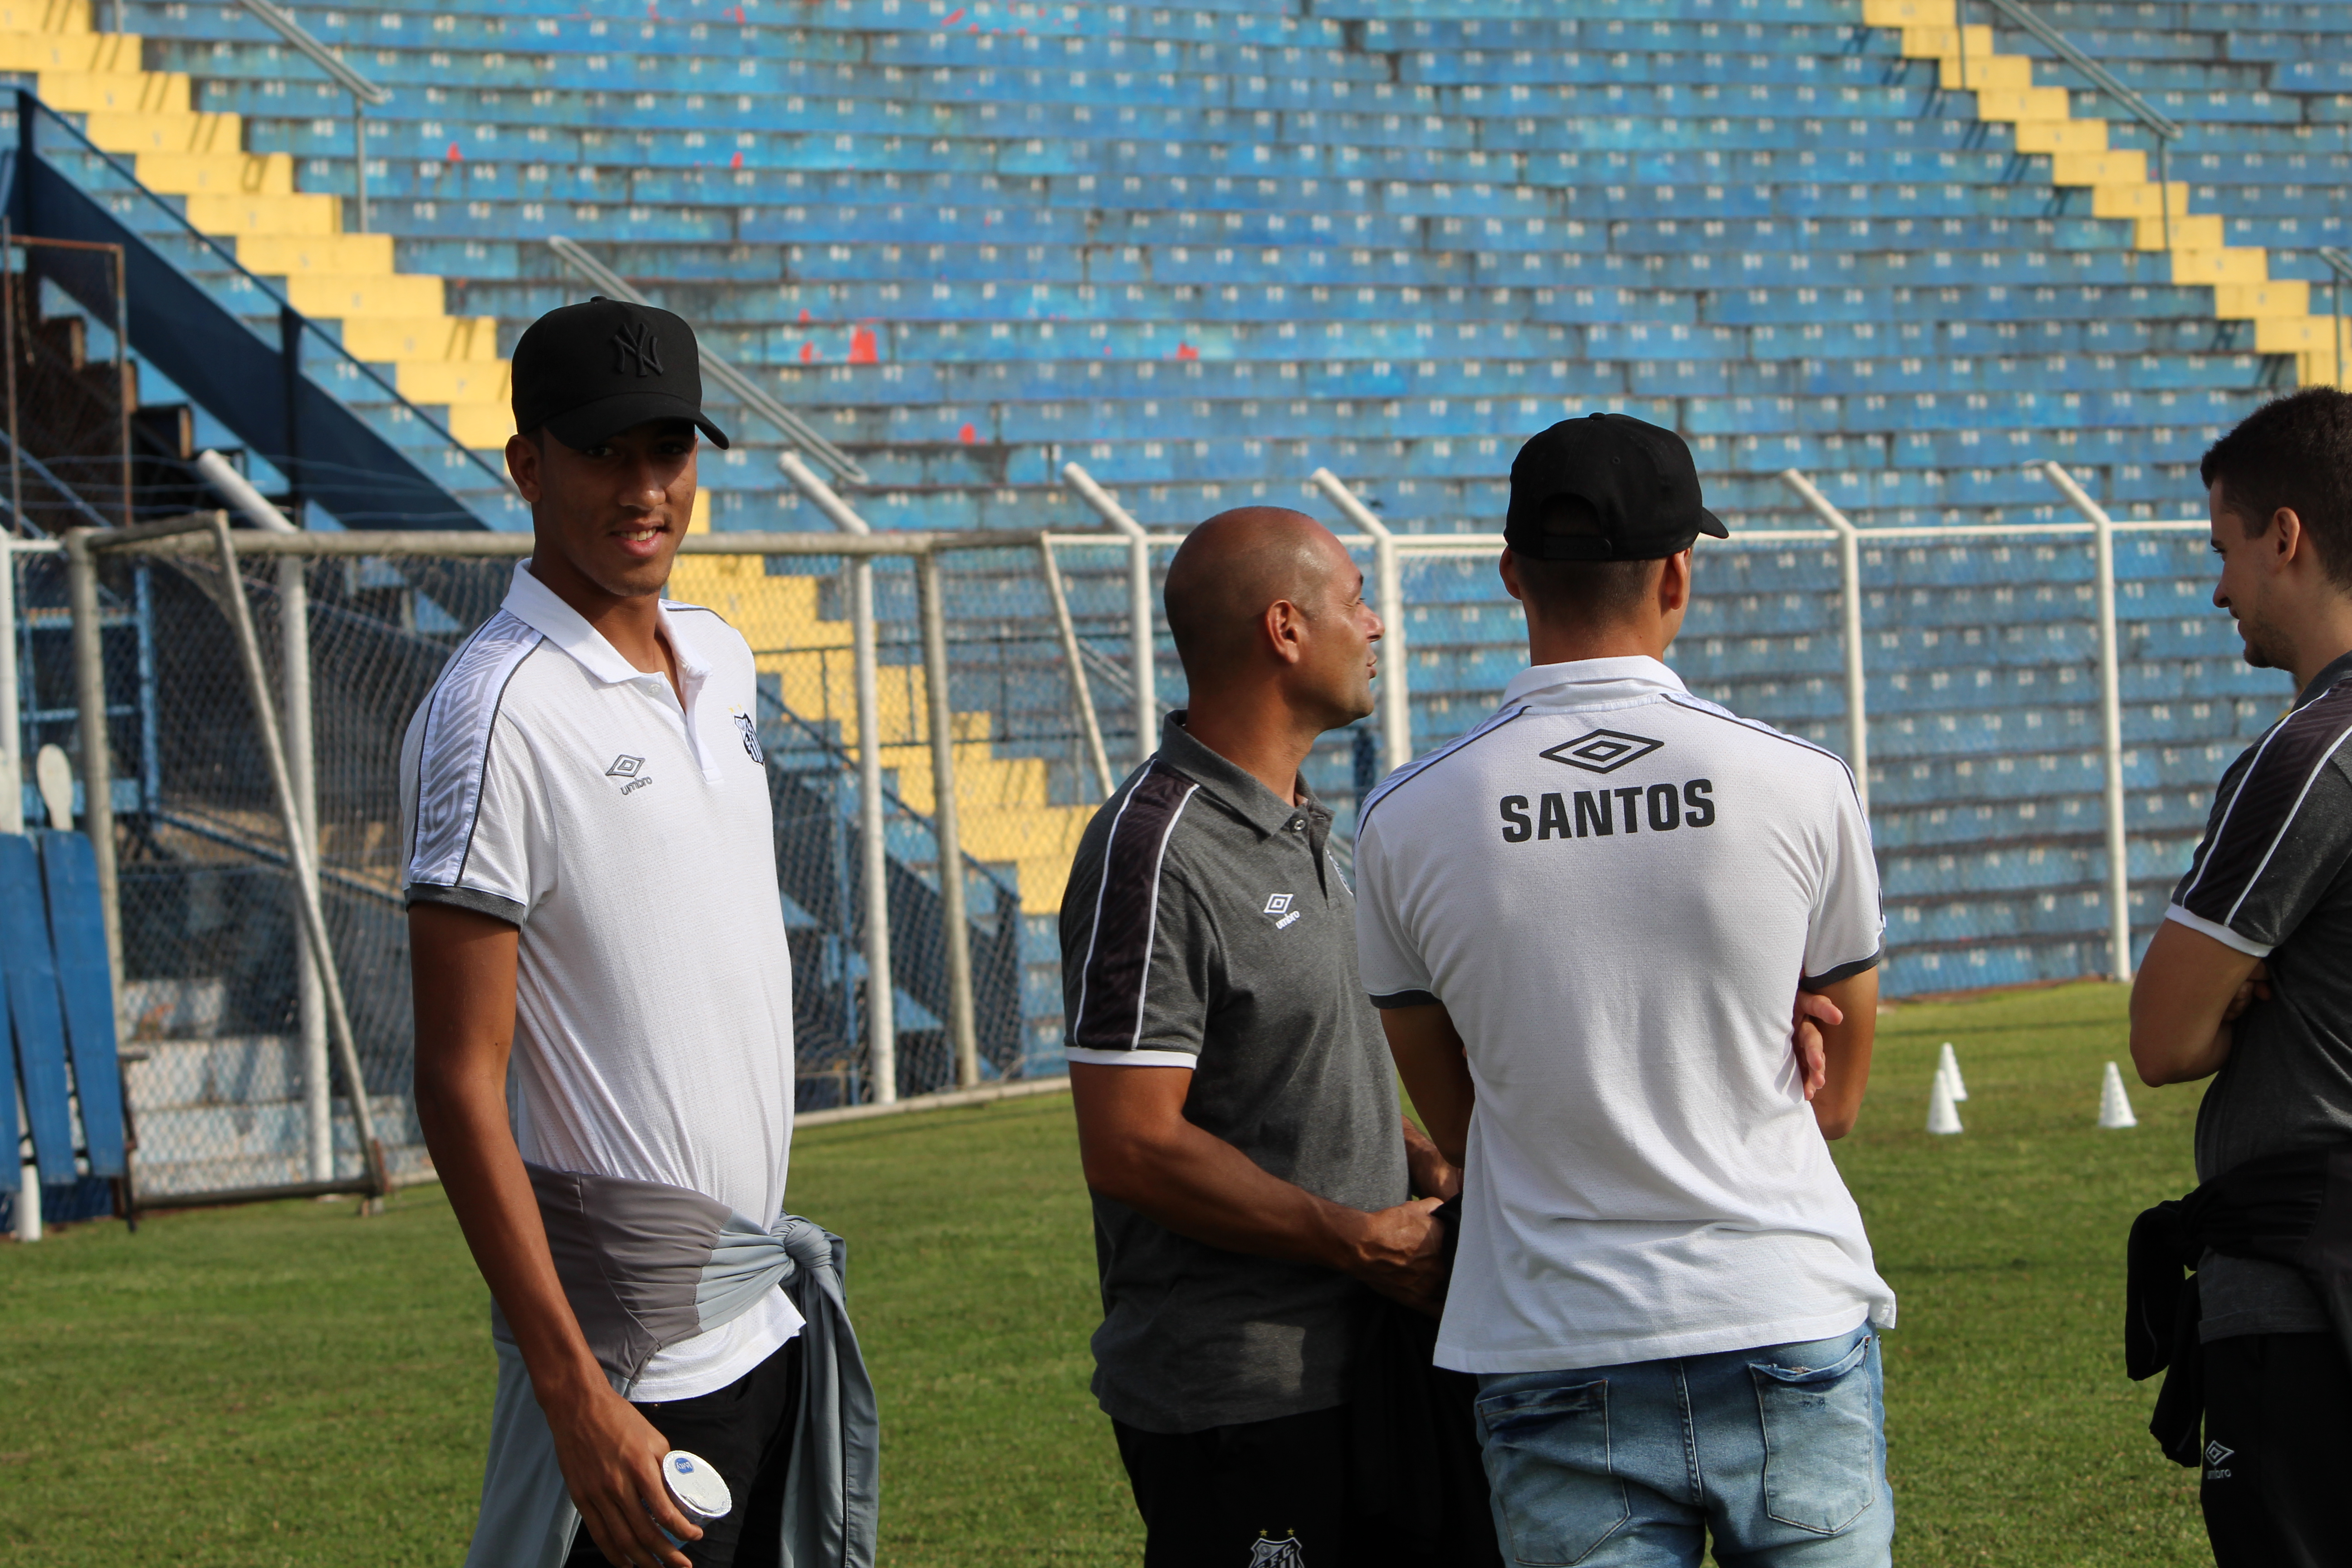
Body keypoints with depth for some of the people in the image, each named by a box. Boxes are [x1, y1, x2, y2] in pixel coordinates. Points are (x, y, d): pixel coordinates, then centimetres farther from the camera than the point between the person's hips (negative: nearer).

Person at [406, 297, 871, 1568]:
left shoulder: (720, 658, 11)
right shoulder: (494, 712, -15)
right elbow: (459, 1083, -17)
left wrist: (777, 1245, 19)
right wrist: (575, 1393, -22)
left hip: (764, 1311, 8)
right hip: (633, 1359, -8)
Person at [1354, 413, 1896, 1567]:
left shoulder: (1406, 821, -2)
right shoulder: (1801, 786, -3)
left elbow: (1460, 1129, 8)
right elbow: (1837, 1098, 9)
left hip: (1557, 1365, 0)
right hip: (1792, 1331, 0)